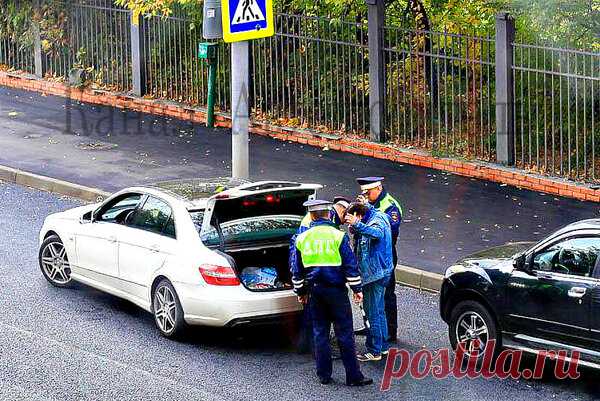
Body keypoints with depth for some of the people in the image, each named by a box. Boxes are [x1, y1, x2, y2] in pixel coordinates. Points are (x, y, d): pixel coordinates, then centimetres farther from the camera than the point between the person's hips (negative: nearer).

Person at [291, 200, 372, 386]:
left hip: (315, 290, 3)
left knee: (320, 332, 11)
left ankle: (324, 374, 13)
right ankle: (353, 376, -1)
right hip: (336, 289, -3)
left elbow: (297, 270, 12)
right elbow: (350, 265, -7)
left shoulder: (302, 239, 4)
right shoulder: (338, 236, -7)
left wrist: (300, 292, 23)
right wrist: (357, 288, 0)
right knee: (344, 332, -1)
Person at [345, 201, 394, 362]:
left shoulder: (376, 221, -22)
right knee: (379, 311, 20)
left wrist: (357, 224, -59)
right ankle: (383, 346, 30)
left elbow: (377, 233, -46)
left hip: (374, 275, -11)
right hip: (380, 273, 11)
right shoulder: (377, 216, 8)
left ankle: (374, 351, 3)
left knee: (373, 314, -3)